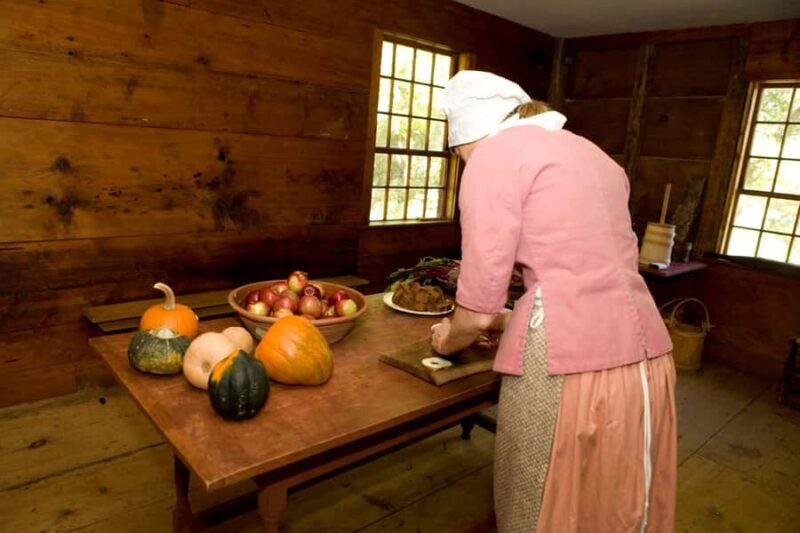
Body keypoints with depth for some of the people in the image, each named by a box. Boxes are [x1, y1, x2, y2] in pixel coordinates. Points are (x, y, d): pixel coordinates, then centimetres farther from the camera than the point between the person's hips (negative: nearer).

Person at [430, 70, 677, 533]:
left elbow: (479, 308, -5)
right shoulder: (591, 153, 20)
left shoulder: (494, 153, -2)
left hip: (565, 365, -8)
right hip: (645, 359, 8)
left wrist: (448, 339, 16)